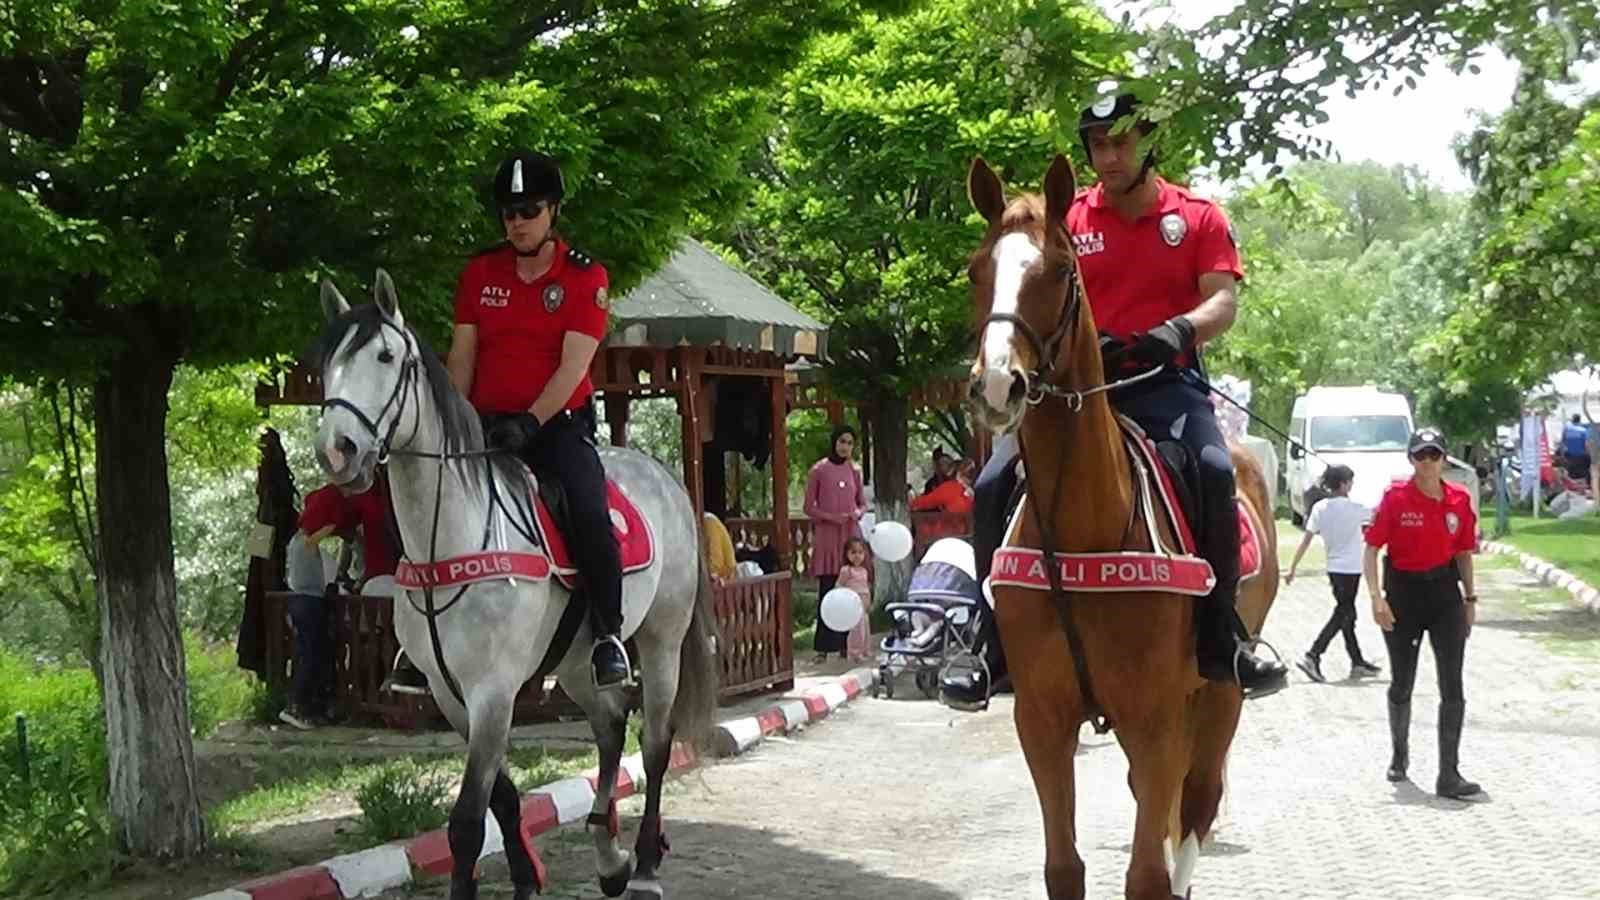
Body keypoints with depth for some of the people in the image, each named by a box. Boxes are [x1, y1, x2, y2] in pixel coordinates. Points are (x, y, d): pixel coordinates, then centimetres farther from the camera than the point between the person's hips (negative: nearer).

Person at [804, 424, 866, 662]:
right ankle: (824, 646, -3)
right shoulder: (819, 470, 0)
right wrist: (831, 517, -13)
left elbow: (862, 502, 19)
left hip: (850, 535, 3)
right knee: (827, 591, -6)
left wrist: (858, 513, -3)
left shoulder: (854, 471, 11)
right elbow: (809, 507, 2)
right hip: (827, 536, -3)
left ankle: (847, 644, 6)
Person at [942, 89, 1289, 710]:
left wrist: (1180, 330, -26)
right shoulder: (1068, 220, 10)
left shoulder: (1198, 218, 6)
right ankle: (996, 646, -4)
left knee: (1214, 470, -32)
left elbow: (1223, 301, -4)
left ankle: (1220, 637, -20)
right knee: (995, 485, -15)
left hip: (1165, 384, -2)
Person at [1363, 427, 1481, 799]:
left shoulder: (1460, 500, 1)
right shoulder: (1395, 497, -8)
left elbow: (1464, 553, 11)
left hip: (1445, 591, 2)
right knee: (1402, 684, 13)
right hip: (1403, 593, -2)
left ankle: (1449, 774, -4)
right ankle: (1399, 753, 37)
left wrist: (1470, 598, 11)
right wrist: (1376, 597, -17)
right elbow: (1371, 549, -8)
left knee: (1452, 687, -6)